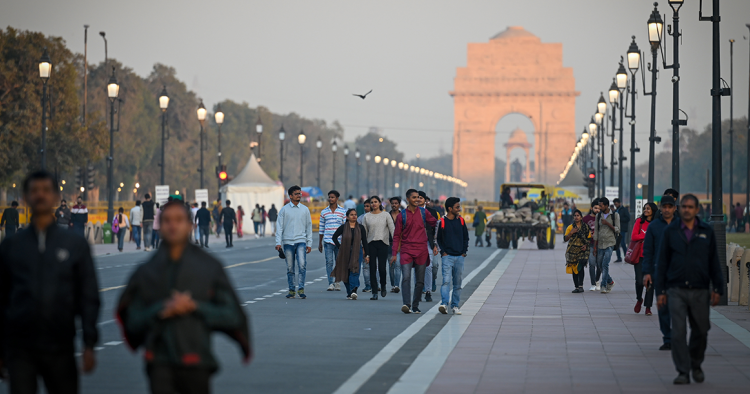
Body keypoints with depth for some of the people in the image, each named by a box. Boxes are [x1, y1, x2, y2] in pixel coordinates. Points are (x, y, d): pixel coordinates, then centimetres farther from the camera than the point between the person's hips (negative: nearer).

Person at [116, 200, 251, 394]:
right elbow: (133, 321, 5)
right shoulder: (146, 271, 8)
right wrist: (163, 310, -12)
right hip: (160, 361, 0)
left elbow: (231, 315, 1)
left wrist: (195, 307, -12)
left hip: (196, 361, 1)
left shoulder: (210, 267, 5)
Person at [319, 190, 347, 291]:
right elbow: (321, 228, 13)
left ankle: (337, 281, 17)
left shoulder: (343, 212, 5)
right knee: (329, 262, -7)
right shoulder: (324, 212, 10)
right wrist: (320, 242, 12)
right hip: (327, 241, 0)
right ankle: (331, 283, -9)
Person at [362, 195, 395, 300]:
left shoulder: (386, 215, 5)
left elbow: (392, 229, 1)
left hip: (383, 243, -2)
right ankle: (374, 292, 3)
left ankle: (383, 286, 20)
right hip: (371, 244, 2)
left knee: (382, 268, -9)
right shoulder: (367, 216, 9)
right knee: (372, 269, -1)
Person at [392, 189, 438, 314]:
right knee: (406, 277, -17)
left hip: (421, 251, 2)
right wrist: (394, 253, 1)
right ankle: (407, 304, -24)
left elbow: (435, 224, 15)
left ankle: (415, 306, 14)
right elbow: (397, 235, 7)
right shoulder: (402, 215, 3)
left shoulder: (424, 213, 5)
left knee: (420, 280, 4)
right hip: (406, 250, -2)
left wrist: (434, 245, 6)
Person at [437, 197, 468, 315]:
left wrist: (464, 251, 6)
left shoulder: (461, 221, 8)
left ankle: (454, 305, 14)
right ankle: (444, 304, -25)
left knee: (458, 283, 6)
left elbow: (466, 237, 15)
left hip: (459, 257, 4)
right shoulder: (442, 222, -3)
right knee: (446, 280, -17)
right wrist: (443, 251, -5)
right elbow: (439, 239, 5)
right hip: (447, 256, -4)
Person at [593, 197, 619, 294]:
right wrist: (595, 246, 10)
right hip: (600, 243, 5)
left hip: (610, 243, -5)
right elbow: (596, 231, 12)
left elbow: (618, 229, -3)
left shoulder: (614, 215, -2)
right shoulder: (598, 216, 9)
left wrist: (608, 223, -16)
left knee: (605, 264, -14)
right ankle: (610, 281, 26)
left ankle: (604, 285, -9)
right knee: (599, 264, 7)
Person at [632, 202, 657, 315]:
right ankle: (639, 299, 23)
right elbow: (633, 237, -4)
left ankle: (648, 307, 10)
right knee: (639, 281, -7)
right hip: (640, 256, 0)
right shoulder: (639, 221, 4)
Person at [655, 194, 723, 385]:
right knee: (678, 333, -7)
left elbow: (714, 262, 9)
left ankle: (696, 365, 30)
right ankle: (683, 372, -2)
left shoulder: (707, 232, 6)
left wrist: (717, 289, 3)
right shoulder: (670, 231, 4)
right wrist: (661, 290, 2)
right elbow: (662, 262, 6)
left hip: (700, 291, 1)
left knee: (700, 331, 7)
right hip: (676, 291, -1)